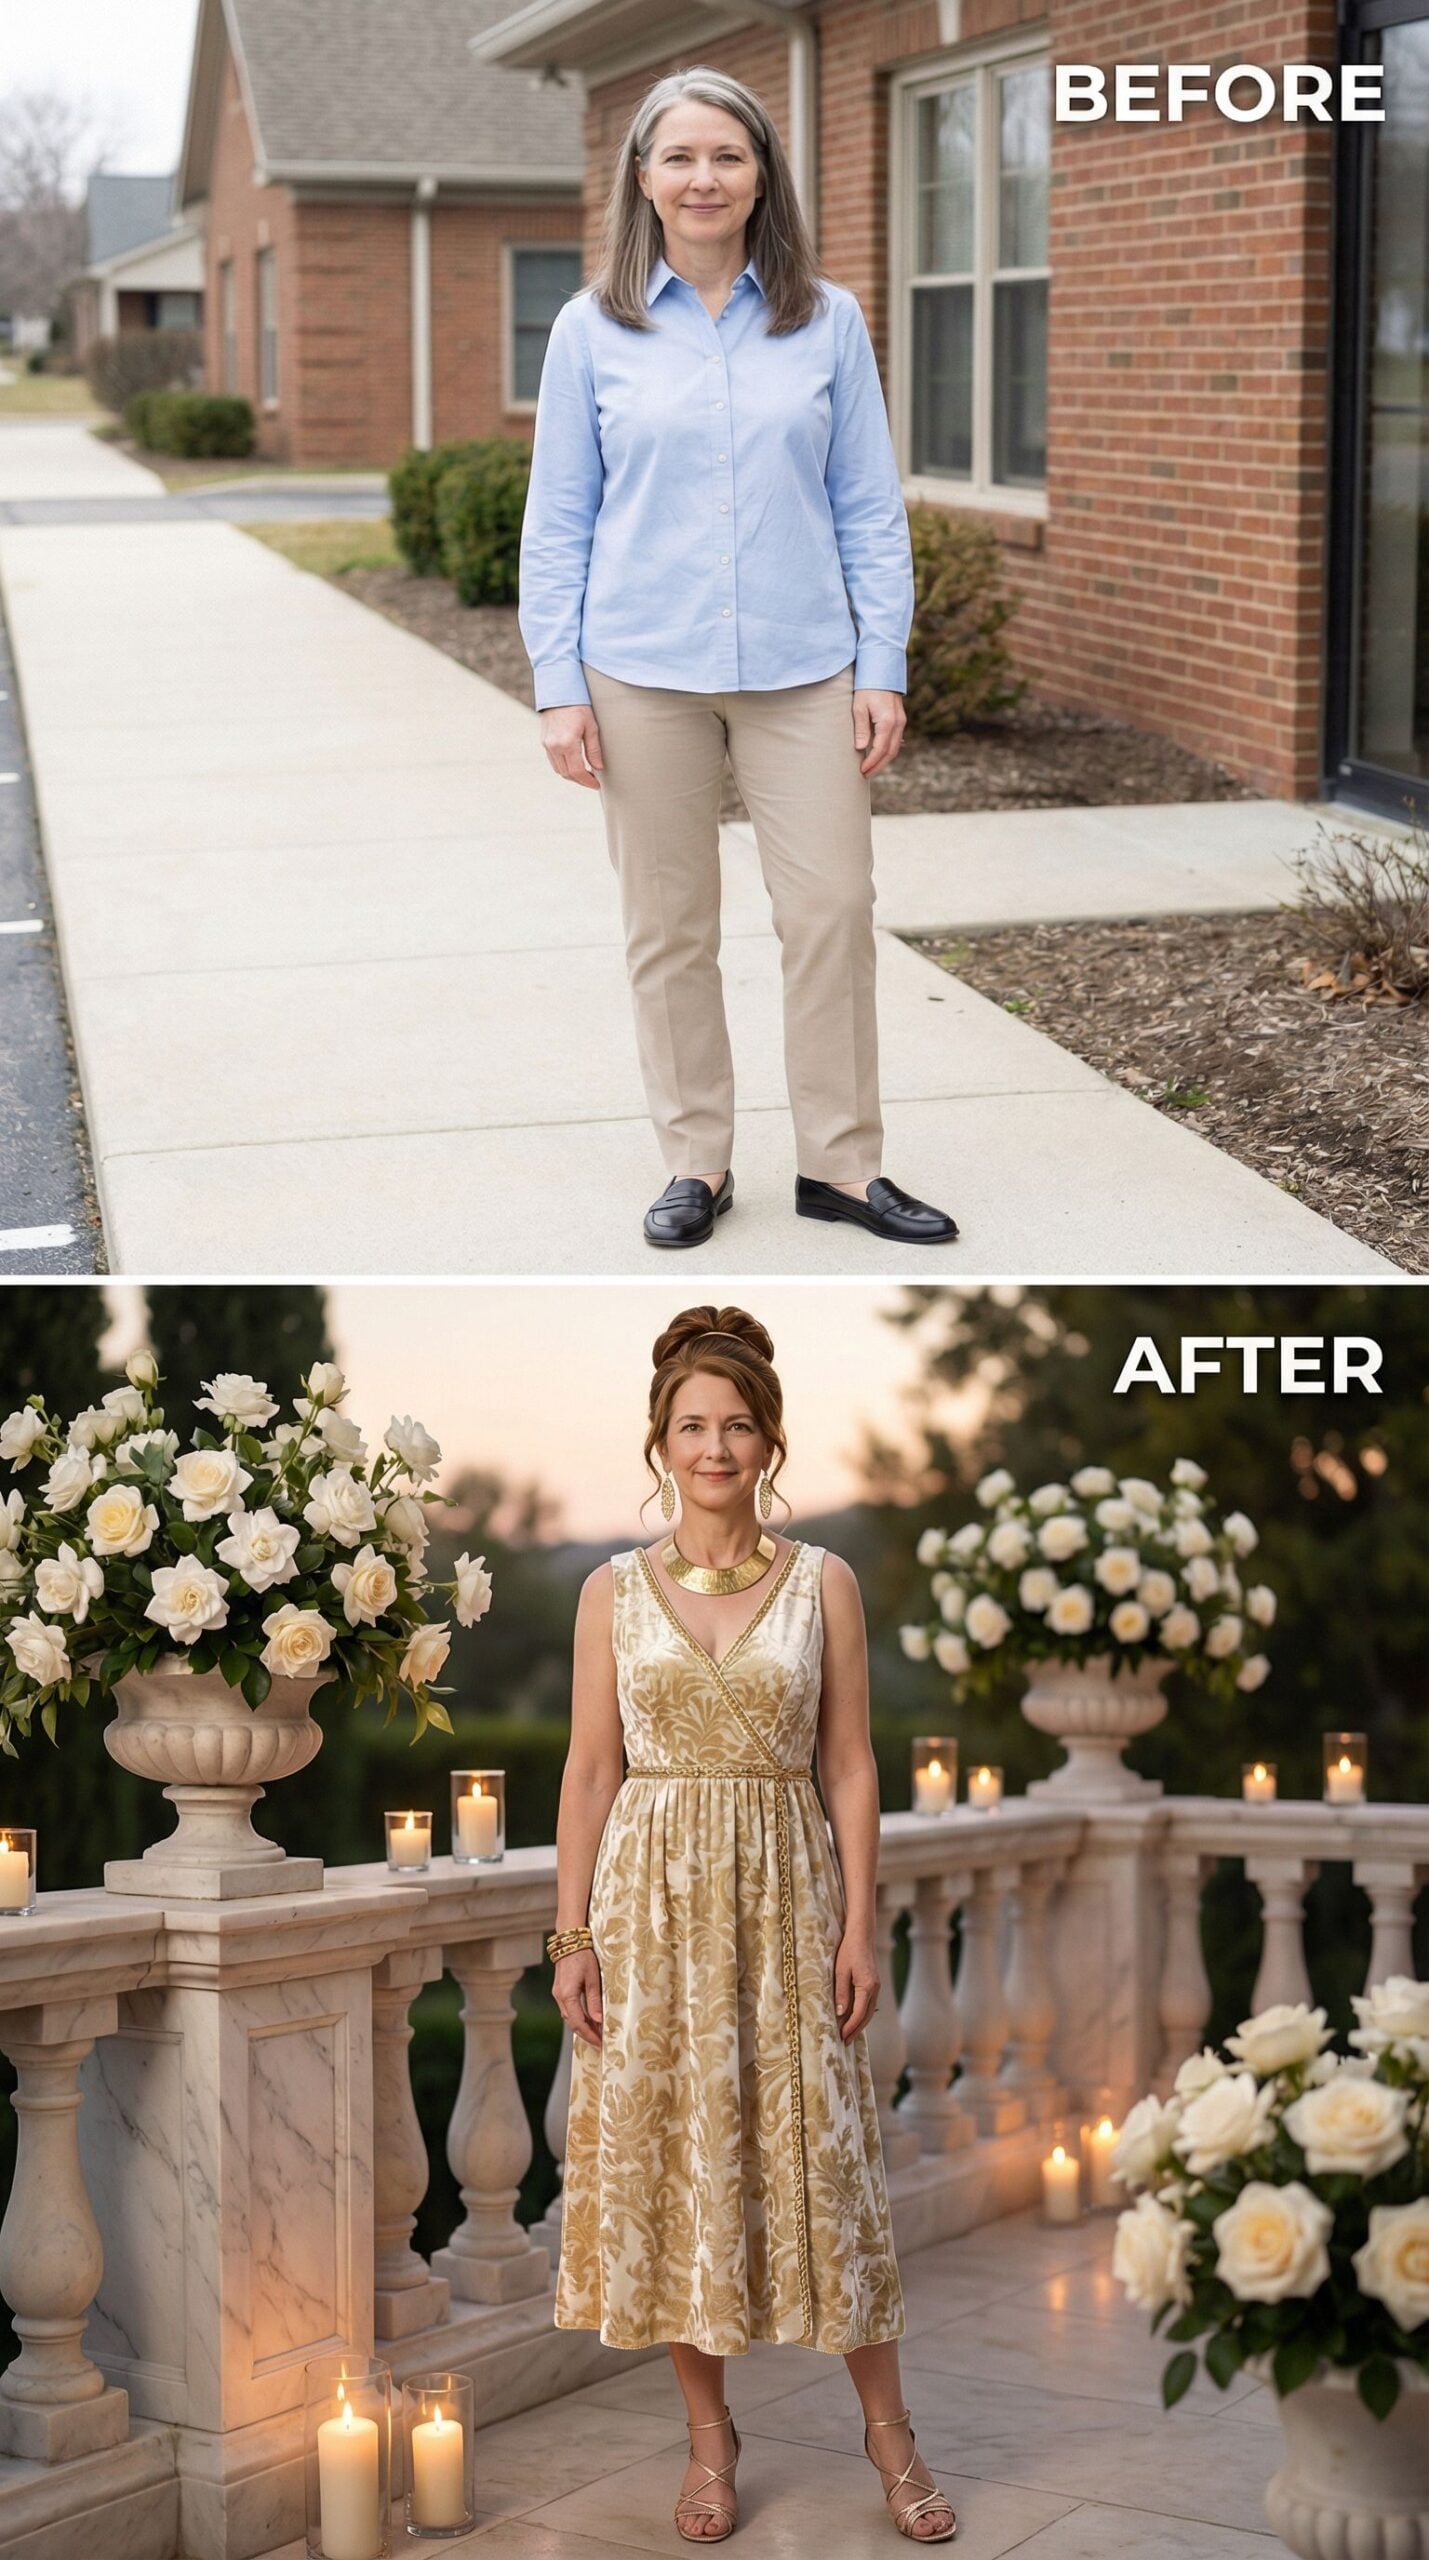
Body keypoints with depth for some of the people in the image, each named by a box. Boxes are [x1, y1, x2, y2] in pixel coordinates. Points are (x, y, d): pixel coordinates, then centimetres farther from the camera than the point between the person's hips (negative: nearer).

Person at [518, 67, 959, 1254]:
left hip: (801, 668, 0)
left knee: (833, 909, -1)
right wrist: (559, 688, -2)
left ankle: (842, 1162, 11)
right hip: (645, 673, 0)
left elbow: (869, 507, 5)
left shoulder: (827, 321, 4)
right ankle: (696, 1160, 18)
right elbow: (559, 521, 4)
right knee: (669, 927, 6)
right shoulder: (593, 331, 3)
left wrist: (883, 667, -1)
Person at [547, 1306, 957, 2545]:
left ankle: (889, 2431, 16)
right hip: (652, 1894, 1)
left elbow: (851, 1765, 1)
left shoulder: (824, 1582, 0)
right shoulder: (614, 1591, 2)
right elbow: (590, 1769, 3)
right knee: (669, 2154, 4)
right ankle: (711, 2434, 18)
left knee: (818, 2151, 2)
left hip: (785, 1888, -1)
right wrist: (573, 1935, -2)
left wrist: (861, 1924, -5)